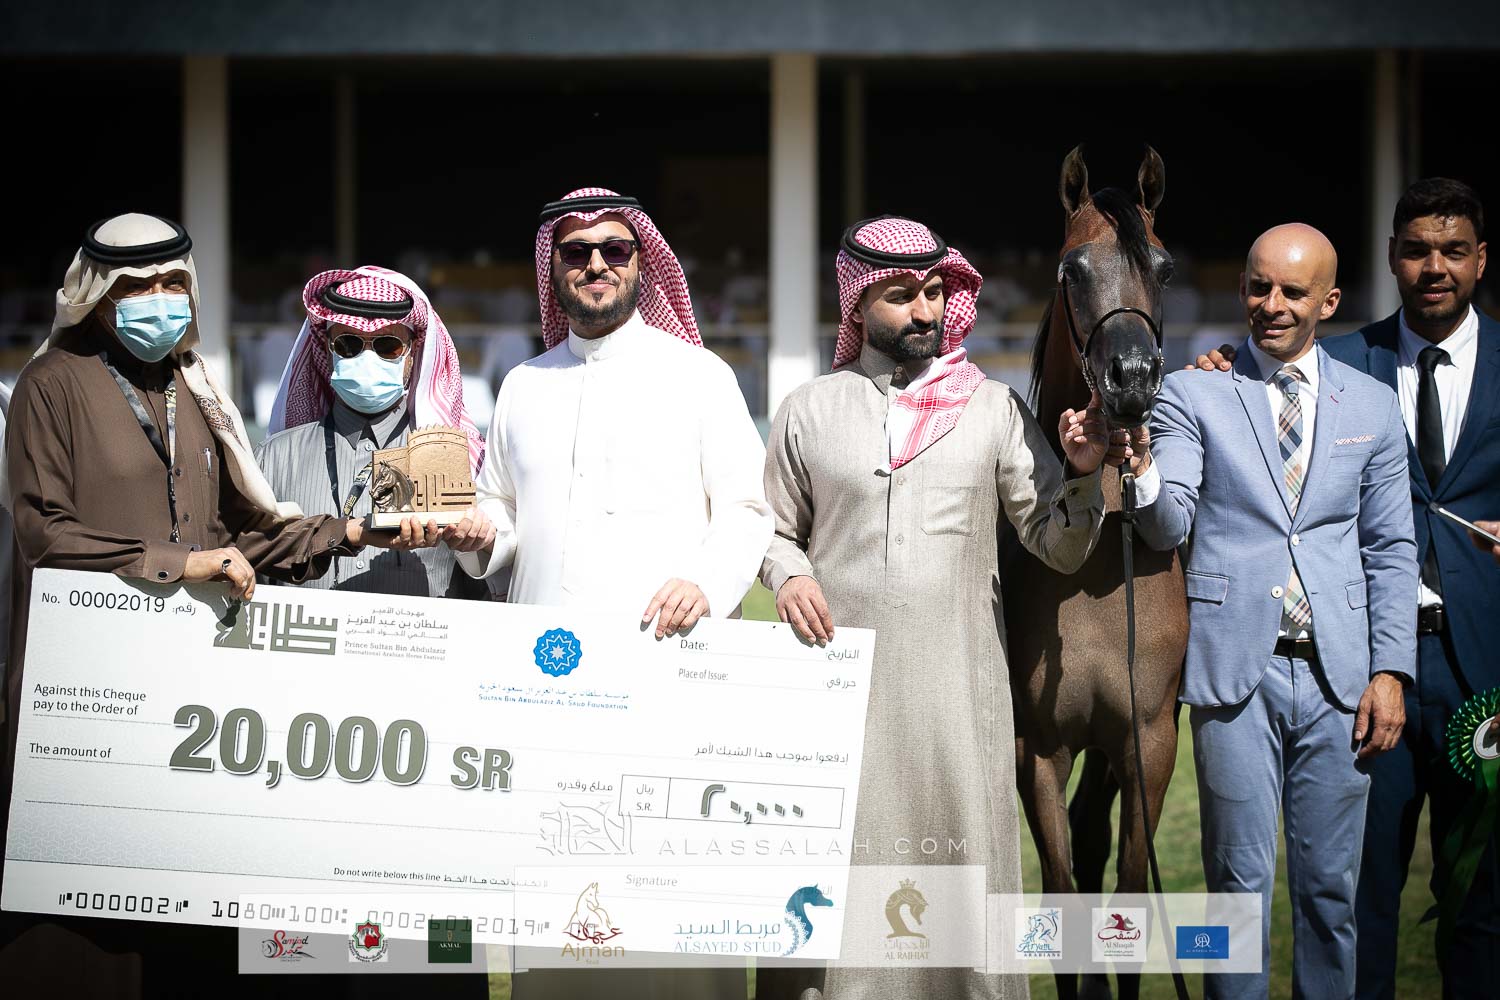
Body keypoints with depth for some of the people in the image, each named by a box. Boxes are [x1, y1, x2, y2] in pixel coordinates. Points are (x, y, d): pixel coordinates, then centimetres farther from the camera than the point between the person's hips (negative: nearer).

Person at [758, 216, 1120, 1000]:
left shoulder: (994, 408, 7)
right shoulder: (809, 411, 8)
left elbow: (1059, 547, 5)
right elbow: (775, 529, 18)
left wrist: (1082, 472, -13)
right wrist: (788, 574, -3)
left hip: (958, 683, 0)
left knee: (963, 869, -1)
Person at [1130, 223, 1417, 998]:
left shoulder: (1372, 406, 9)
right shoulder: (1192, 395, 2)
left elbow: (1391, 550, 10)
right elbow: (1170, 528, -8)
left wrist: (1391, 672, 2)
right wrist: (1139, 468, -29)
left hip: (1337, 673, 2)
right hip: (1236, 670, -2)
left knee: (1330, 884, 8)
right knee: (1240, 882, 2)